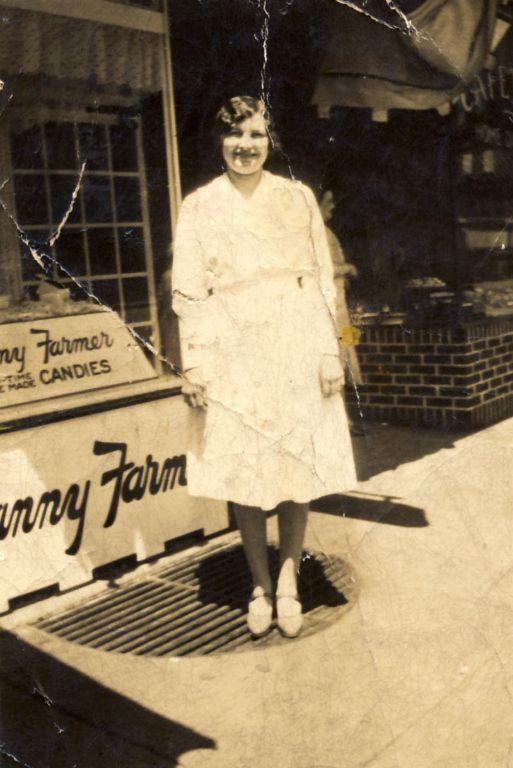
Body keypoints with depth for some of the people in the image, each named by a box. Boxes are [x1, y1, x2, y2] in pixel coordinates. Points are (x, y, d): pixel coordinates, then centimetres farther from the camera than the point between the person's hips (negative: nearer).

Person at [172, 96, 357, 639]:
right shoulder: (199, 206, 5)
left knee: (299, 469, 3)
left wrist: (330, 353, 0)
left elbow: (323, 281, 5)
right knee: (242, 472, 5)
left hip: (296, 349, 1)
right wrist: (192, 363, -5)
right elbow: (187, 292, 2)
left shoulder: (298, 198, 6)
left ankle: (288, 582, 20)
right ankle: (259, 585, 21)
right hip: (231, 353, 0)